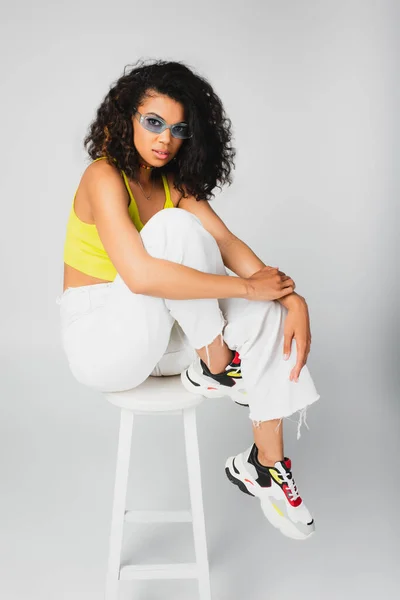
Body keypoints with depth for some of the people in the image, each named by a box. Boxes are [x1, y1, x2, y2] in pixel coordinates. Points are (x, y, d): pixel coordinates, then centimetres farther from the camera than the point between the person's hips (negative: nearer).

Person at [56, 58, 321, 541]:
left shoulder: (176, 181, 5)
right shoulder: (104, 177, -18)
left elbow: (225, 242, -7)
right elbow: (140, 275, -34)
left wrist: (292, 298, -22)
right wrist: (247, 287, -29)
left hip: (153, 335, 8)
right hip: (99, 339, -7)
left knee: (269, 313, -11)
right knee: (175, 227, -28)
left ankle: (264, 463, -6)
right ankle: (216, 368, -15)